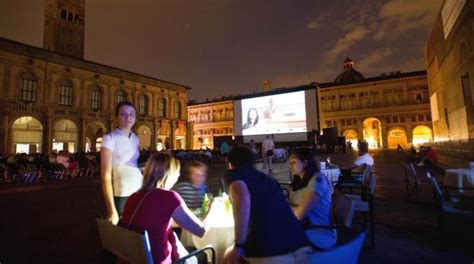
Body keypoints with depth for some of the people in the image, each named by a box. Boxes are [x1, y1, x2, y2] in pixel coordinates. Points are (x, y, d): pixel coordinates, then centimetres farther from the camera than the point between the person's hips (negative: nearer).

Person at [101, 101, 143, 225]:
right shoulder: (110, 138, -10)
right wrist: (112, 210, -17)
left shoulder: (135, 138, 7)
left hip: (138, 194, 5)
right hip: (121, 196, -5)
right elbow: (106, 175, -14)